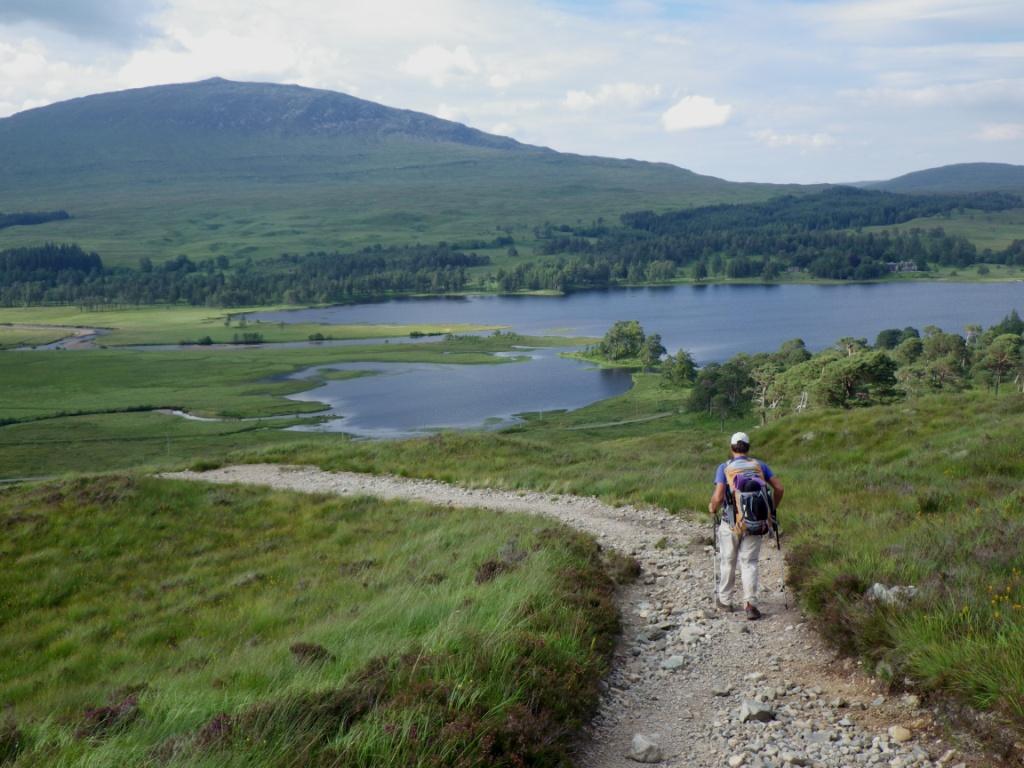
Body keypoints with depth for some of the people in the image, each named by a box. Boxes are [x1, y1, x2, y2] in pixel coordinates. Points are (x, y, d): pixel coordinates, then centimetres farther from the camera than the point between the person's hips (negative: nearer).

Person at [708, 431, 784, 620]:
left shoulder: (724, 467, -7)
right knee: (749, 563, 7)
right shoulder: (759, 465, 2)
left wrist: (712, 508, 4)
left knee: (728, 562, 15)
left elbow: (718, 496, -17)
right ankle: (750, 603, -7)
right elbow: (779, 488, 0)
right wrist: (772, 508, 16)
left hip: (731, 522, -1)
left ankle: (724, 600, 28)